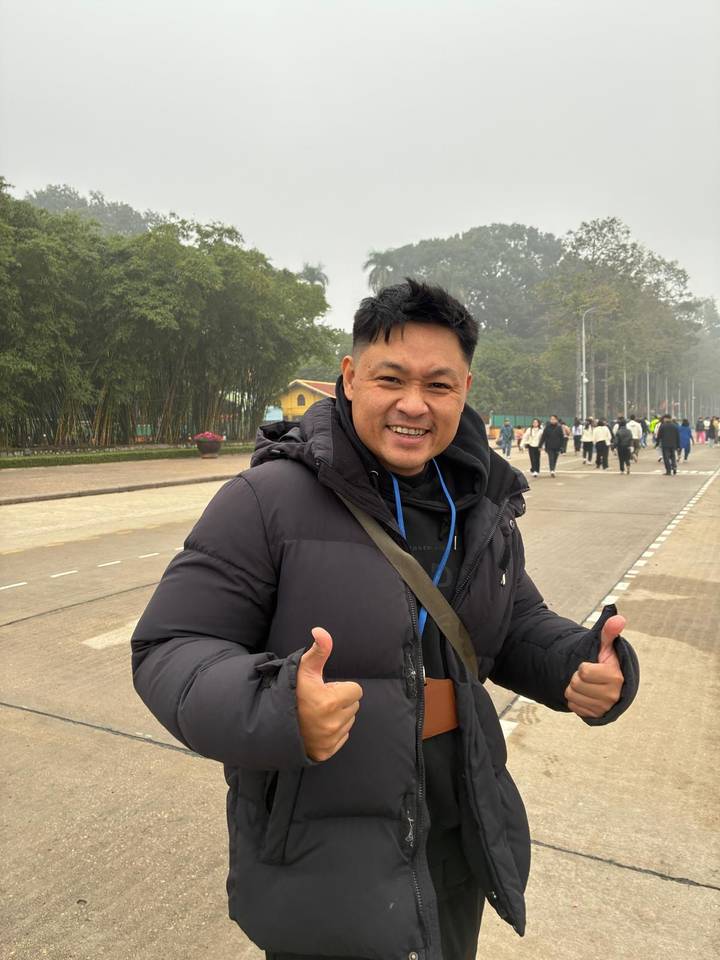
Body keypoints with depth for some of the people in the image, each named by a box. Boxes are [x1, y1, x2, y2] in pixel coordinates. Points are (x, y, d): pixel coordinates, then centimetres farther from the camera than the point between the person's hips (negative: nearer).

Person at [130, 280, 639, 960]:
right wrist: (272, 711, -38)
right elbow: (168, 650, -18)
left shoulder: (481, 506, 0)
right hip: (319, 846, -5)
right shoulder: (269, 500, -20)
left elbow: (517, 628, 11)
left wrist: (584, 663, -11)